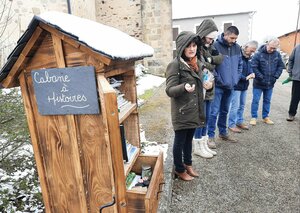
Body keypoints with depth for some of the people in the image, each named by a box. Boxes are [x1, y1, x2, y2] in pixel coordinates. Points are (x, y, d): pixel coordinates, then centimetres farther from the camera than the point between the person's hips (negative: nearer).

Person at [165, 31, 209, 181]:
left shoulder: (197, 63, 7)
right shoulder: (175, 64, -16)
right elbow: (169, 90, -21)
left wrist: (207, 84, 6)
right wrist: (184, 87, -37)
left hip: (194, 110, 7)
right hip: (181, 112, -7)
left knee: (189, 139, 21)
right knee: (180, 141, 10)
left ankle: (188, 164, 42)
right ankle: (179, 170, 30)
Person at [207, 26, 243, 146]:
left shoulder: (237, 48, 6)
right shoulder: (216, 46, -13)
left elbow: (240, 64, 15)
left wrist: (236, 79, 4)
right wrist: (220, 80, -14)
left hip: (230, 86, 6)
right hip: (218, 86, -6)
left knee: (224, 111, 17)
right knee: (214, 112, -4)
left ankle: (223, 133, 31)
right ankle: (211, 136, 8)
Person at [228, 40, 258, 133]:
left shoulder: (247, 57, 10)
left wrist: (252, 73, -2)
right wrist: (245, 78, -20)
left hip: (244, 85, 9)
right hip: (236, 85, -9)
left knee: (242, 105, 16)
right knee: (235, 106, -5)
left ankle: (239, 121, 30)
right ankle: (231, 124, 7)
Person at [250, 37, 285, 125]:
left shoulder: (277, 54, 0)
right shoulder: (258, 54, -14)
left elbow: (281, 66, 8)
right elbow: (253, 67, -15)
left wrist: (275, 76, -4)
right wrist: (261, 77, -16)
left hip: (270, 84, 4)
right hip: (258, 83, -4)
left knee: (267, 101, 14)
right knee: (255, 100, 2)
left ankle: (265, 117, 27)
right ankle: (254, 117, 14)